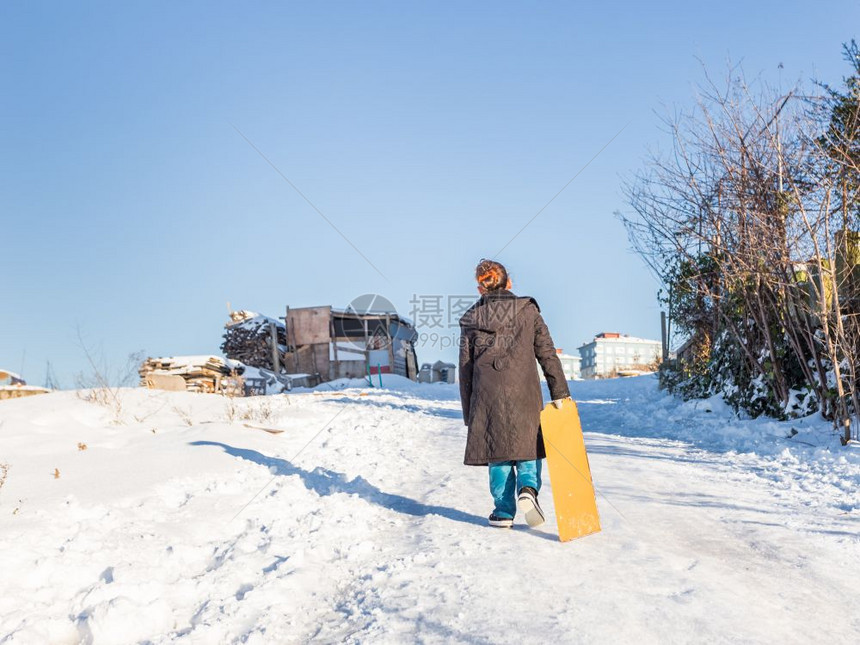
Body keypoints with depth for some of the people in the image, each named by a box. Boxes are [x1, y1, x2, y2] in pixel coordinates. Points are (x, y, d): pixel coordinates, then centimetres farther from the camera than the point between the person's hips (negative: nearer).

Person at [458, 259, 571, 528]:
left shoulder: (471, 319, 5)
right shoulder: (528, 311, 3)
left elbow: (465, 368, 7)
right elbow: (547, 353, 0)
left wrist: (468, 412, 13)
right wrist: (559, 392, 4)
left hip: (488, 398, 1)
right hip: (524, 395, 0)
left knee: (498, 455, 11)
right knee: (527, 447, 14)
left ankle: (504, 511, 13)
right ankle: (528, 488, -11)